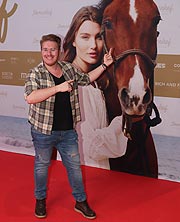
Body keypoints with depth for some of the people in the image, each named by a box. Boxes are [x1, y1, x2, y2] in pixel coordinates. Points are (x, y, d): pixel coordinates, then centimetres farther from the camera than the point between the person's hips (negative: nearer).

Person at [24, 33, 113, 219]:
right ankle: (40, 200, 36)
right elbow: (30, 97, -30)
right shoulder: (35, 74, -12)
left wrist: (104, 65, 16)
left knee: (74, 165, 12)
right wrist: (58, 87, -33)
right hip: (43, 131, -3)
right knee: (42, 165, 14)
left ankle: (81, 202, 29)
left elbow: (86, 79, 21)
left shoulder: (69, 68, 3)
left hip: (68, 131, 4)